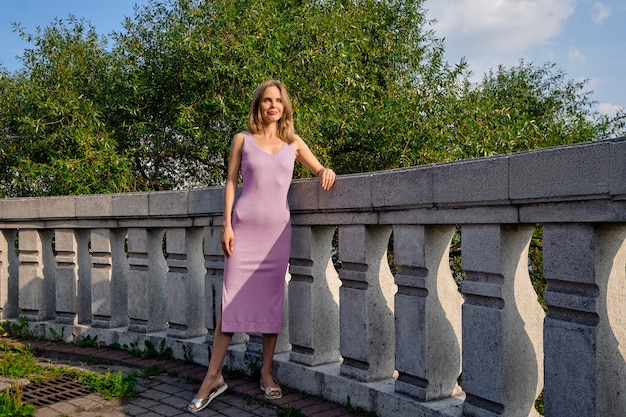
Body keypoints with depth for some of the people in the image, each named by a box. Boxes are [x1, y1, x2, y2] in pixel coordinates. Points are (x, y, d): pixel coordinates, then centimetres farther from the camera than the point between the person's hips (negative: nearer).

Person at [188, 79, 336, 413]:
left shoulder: (294, 144, 13)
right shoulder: (243, 140, 8)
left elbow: (319, 170, 17)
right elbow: (231, 182, 6)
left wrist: (326, 172, -9)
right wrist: (227, 224, -4)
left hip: (278, 228, 2)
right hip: (245, 226, -2)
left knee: (272, 300, 4)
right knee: (232, 299, -4)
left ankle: (266, 373, 14)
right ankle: (213, 377, 1)